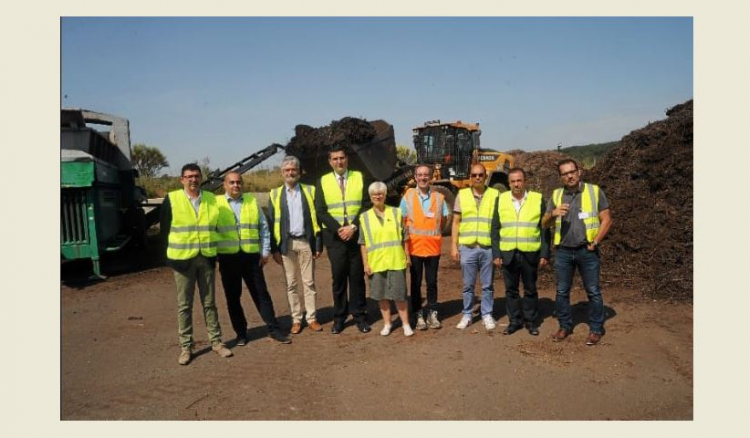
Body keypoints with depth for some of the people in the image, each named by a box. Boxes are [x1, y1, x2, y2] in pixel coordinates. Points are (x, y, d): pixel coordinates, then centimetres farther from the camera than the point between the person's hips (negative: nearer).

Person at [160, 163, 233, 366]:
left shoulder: (211, 199, 5)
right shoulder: (171, 199, -4)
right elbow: (165, 229, 2)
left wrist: (212, 247, 8)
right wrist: (177, 250, 4)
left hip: (207, 258, 2)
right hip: (183, 259, -2)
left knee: (209, 303, 10)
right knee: (184, 305, 5)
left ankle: (216, 341, 19)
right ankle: (186, 347, 15)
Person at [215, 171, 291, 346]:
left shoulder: (252, 201, 7)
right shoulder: (216, 203, 1)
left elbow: (263, 227, 8)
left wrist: (265, 251, 4)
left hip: (251, 256, 1)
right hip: (228, 257, -1)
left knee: (261, 294, 5)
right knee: (233, 297, 8)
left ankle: (274, 330, 13)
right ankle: (241, 333, 22)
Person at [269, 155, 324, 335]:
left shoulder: (310, 190, 6)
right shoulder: (275, 194, 7)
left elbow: (316, 218, 3)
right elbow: (272, 222, 4)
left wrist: (319, 244, -2)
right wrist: (274, 249, -2)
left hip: (306, 242, 0)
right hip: (286, 244, 1)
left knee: (309, 282, 5)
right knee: (291, 284, 6)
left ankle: (312, 318, 13)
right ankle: (296, 319, 15)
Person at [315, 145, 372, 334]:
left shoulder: (359, 177, 4)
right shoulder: (323, 181, 5)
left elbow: (367, 205, -1)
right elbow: (321, 211, 0)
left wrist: (353, 227, -12)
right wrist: (338, 229, -12)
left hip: (357, 234, 0)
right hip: (334, 236, 0)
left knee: (357, 276, 5)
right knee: (338, 278, 5)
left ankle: (359, 316, 14)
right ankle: (339, 317, 15)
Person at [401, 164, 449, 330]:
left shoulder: (438, 197, 1)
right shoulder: (407, 196, -2)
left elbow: (444, 219, 12)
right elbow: (403, 221, 4)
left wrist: (434, 233, 5)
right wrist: (409, 235, -1)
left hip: (433, 246, 1)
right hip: (414, 246, -1)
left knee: (432, 282, 9)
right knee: (416, 282, 7)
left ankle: (432, 313, 20)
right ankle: (418, 315, 16)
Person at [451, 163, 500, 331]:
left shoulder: (495, 194, 3)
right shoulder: (462, 194, 5)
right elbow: (456, 222, 7)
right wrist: (454, 245, 1)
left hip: (488, 247, 0)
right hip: (467, 247, 1)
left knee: (487, 285, 9)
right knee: (468, 285, 9)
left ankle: (487, 314, 21)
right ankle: (467, 314, 20)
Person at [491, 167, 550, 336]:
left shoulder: (538, 199, 0)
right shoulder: (501, 200, 3)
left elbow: (544, 229, 0)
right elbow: (495, 229, 3)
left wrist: (545, 254, -4)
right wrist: (496, 254, -2)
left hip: (530, 254, -1)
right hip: (508, 253, 1)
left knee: (530, 289, 9)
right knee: (511, 289, 9)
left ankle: (531, 321, 22)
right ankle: (514, 321, 20)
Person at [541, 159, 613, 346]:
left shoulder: (594, 191, -2)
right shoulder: (556, 195, 6)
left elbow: (606, 219, -1)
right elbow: (544, 224, 8)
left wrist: (595, 242, -10)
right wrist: (553, 213, -14)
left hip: (587, 251, -3)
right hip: (563, 251, 3)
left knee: (593, 291, 5)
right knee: (562, 291, 9)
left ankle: (596, 329, 18)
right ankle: (565, 326, 23)